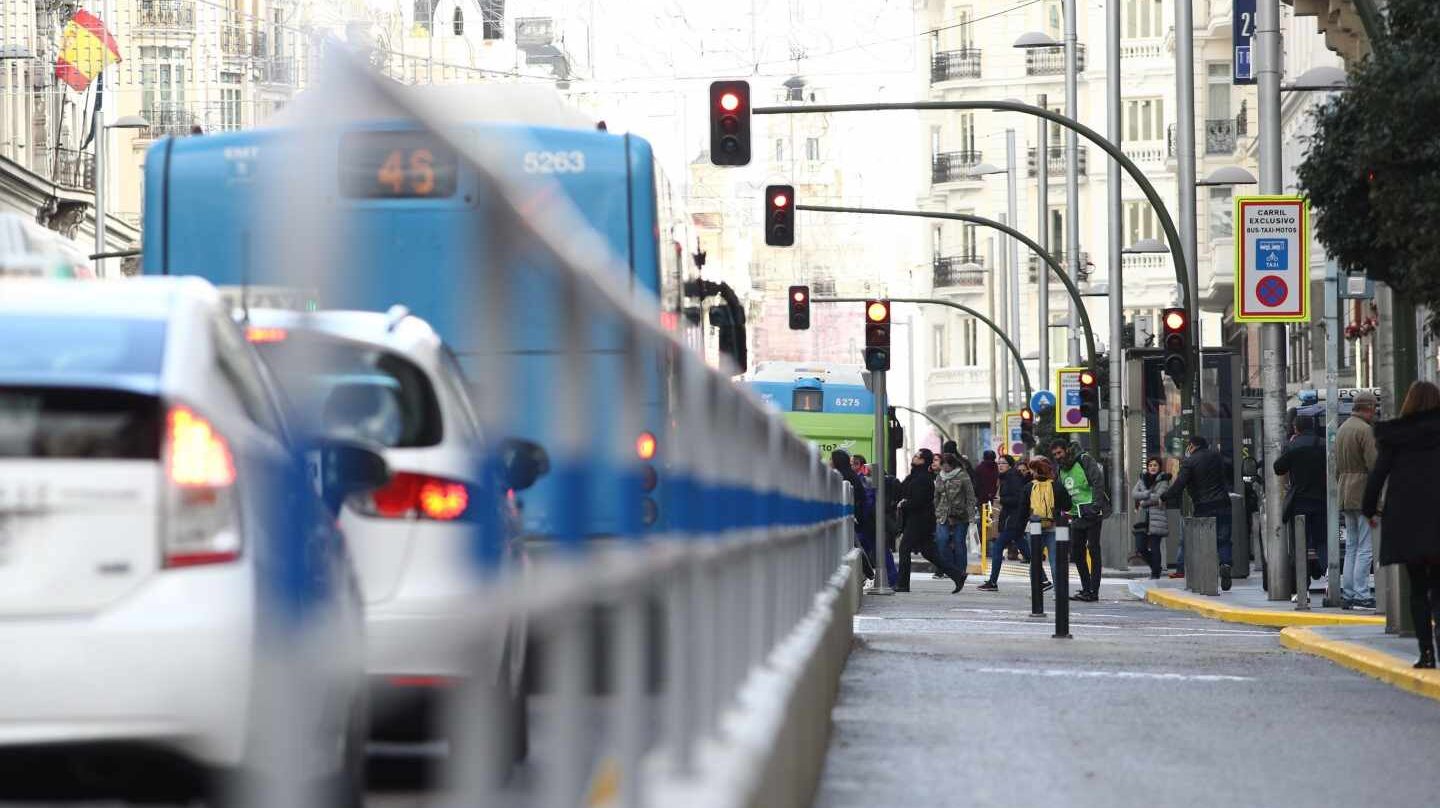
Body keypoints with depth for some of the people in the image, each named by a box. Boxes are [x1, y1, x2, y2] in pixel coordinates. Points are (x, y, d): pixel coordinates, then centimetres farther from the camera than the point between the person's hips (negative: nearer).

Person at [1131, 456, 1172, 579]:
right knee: (1141, 548, 2)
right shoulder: (1142, 479, 14)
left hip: (1156, 517, -5)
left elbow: (1158, 496, -12)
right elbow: (1134, 493, 2)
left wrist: (1142, 502, -4)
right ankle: (1155, 567, 24)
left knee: (1154, 547, -5)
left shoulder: (1163, 481, -1)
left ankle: (1155, 573, 4)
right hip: (1143, 518, 5)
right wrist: (1148, 493, -11)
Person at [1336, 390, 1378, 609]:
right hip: (1364, 494, -9)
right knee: (1365, 548, -7)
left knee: (1351, 547, 12)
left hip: (1346, 496, 9)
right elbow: (1374, 464, -17)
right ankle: (1361, 594, -10)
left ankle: (1347, 594, 11)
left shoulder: (1342, 429, 15)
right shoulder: (1365, 430, -12)